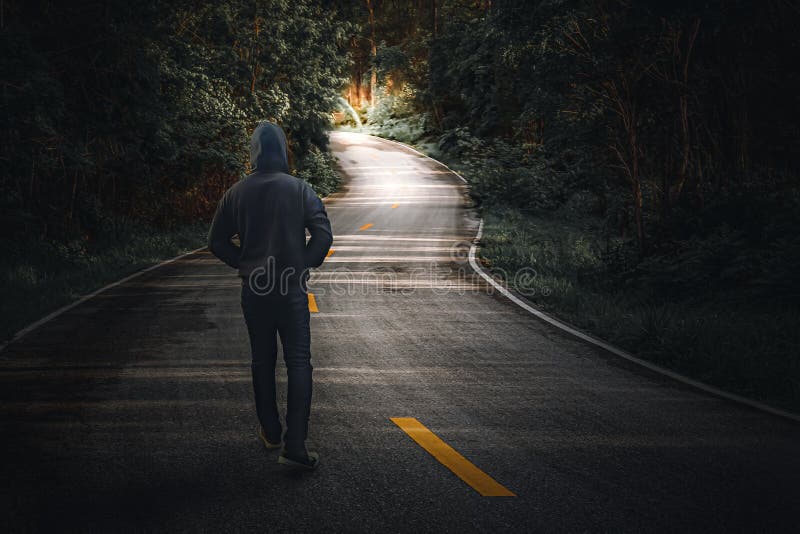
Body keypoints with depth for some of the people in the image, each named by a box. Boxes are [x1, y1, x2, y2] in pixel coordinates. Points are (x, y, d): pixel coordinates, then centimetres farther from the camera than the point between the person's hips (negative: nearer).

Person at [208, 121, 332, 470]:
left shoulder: (236, 193, 0)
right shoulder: (299, 189, -5)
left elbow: (217, 241, 3)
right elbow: (323, 234, -11)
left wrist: (243, 264, 13)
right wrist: (306, 265, 2)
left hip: (254, 289, 3)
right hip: (292, 289, -2)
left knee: (263, 361, 17)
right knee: (298, 362, 0)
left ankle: (270, 432, 27)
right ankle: (295, 446, -8)